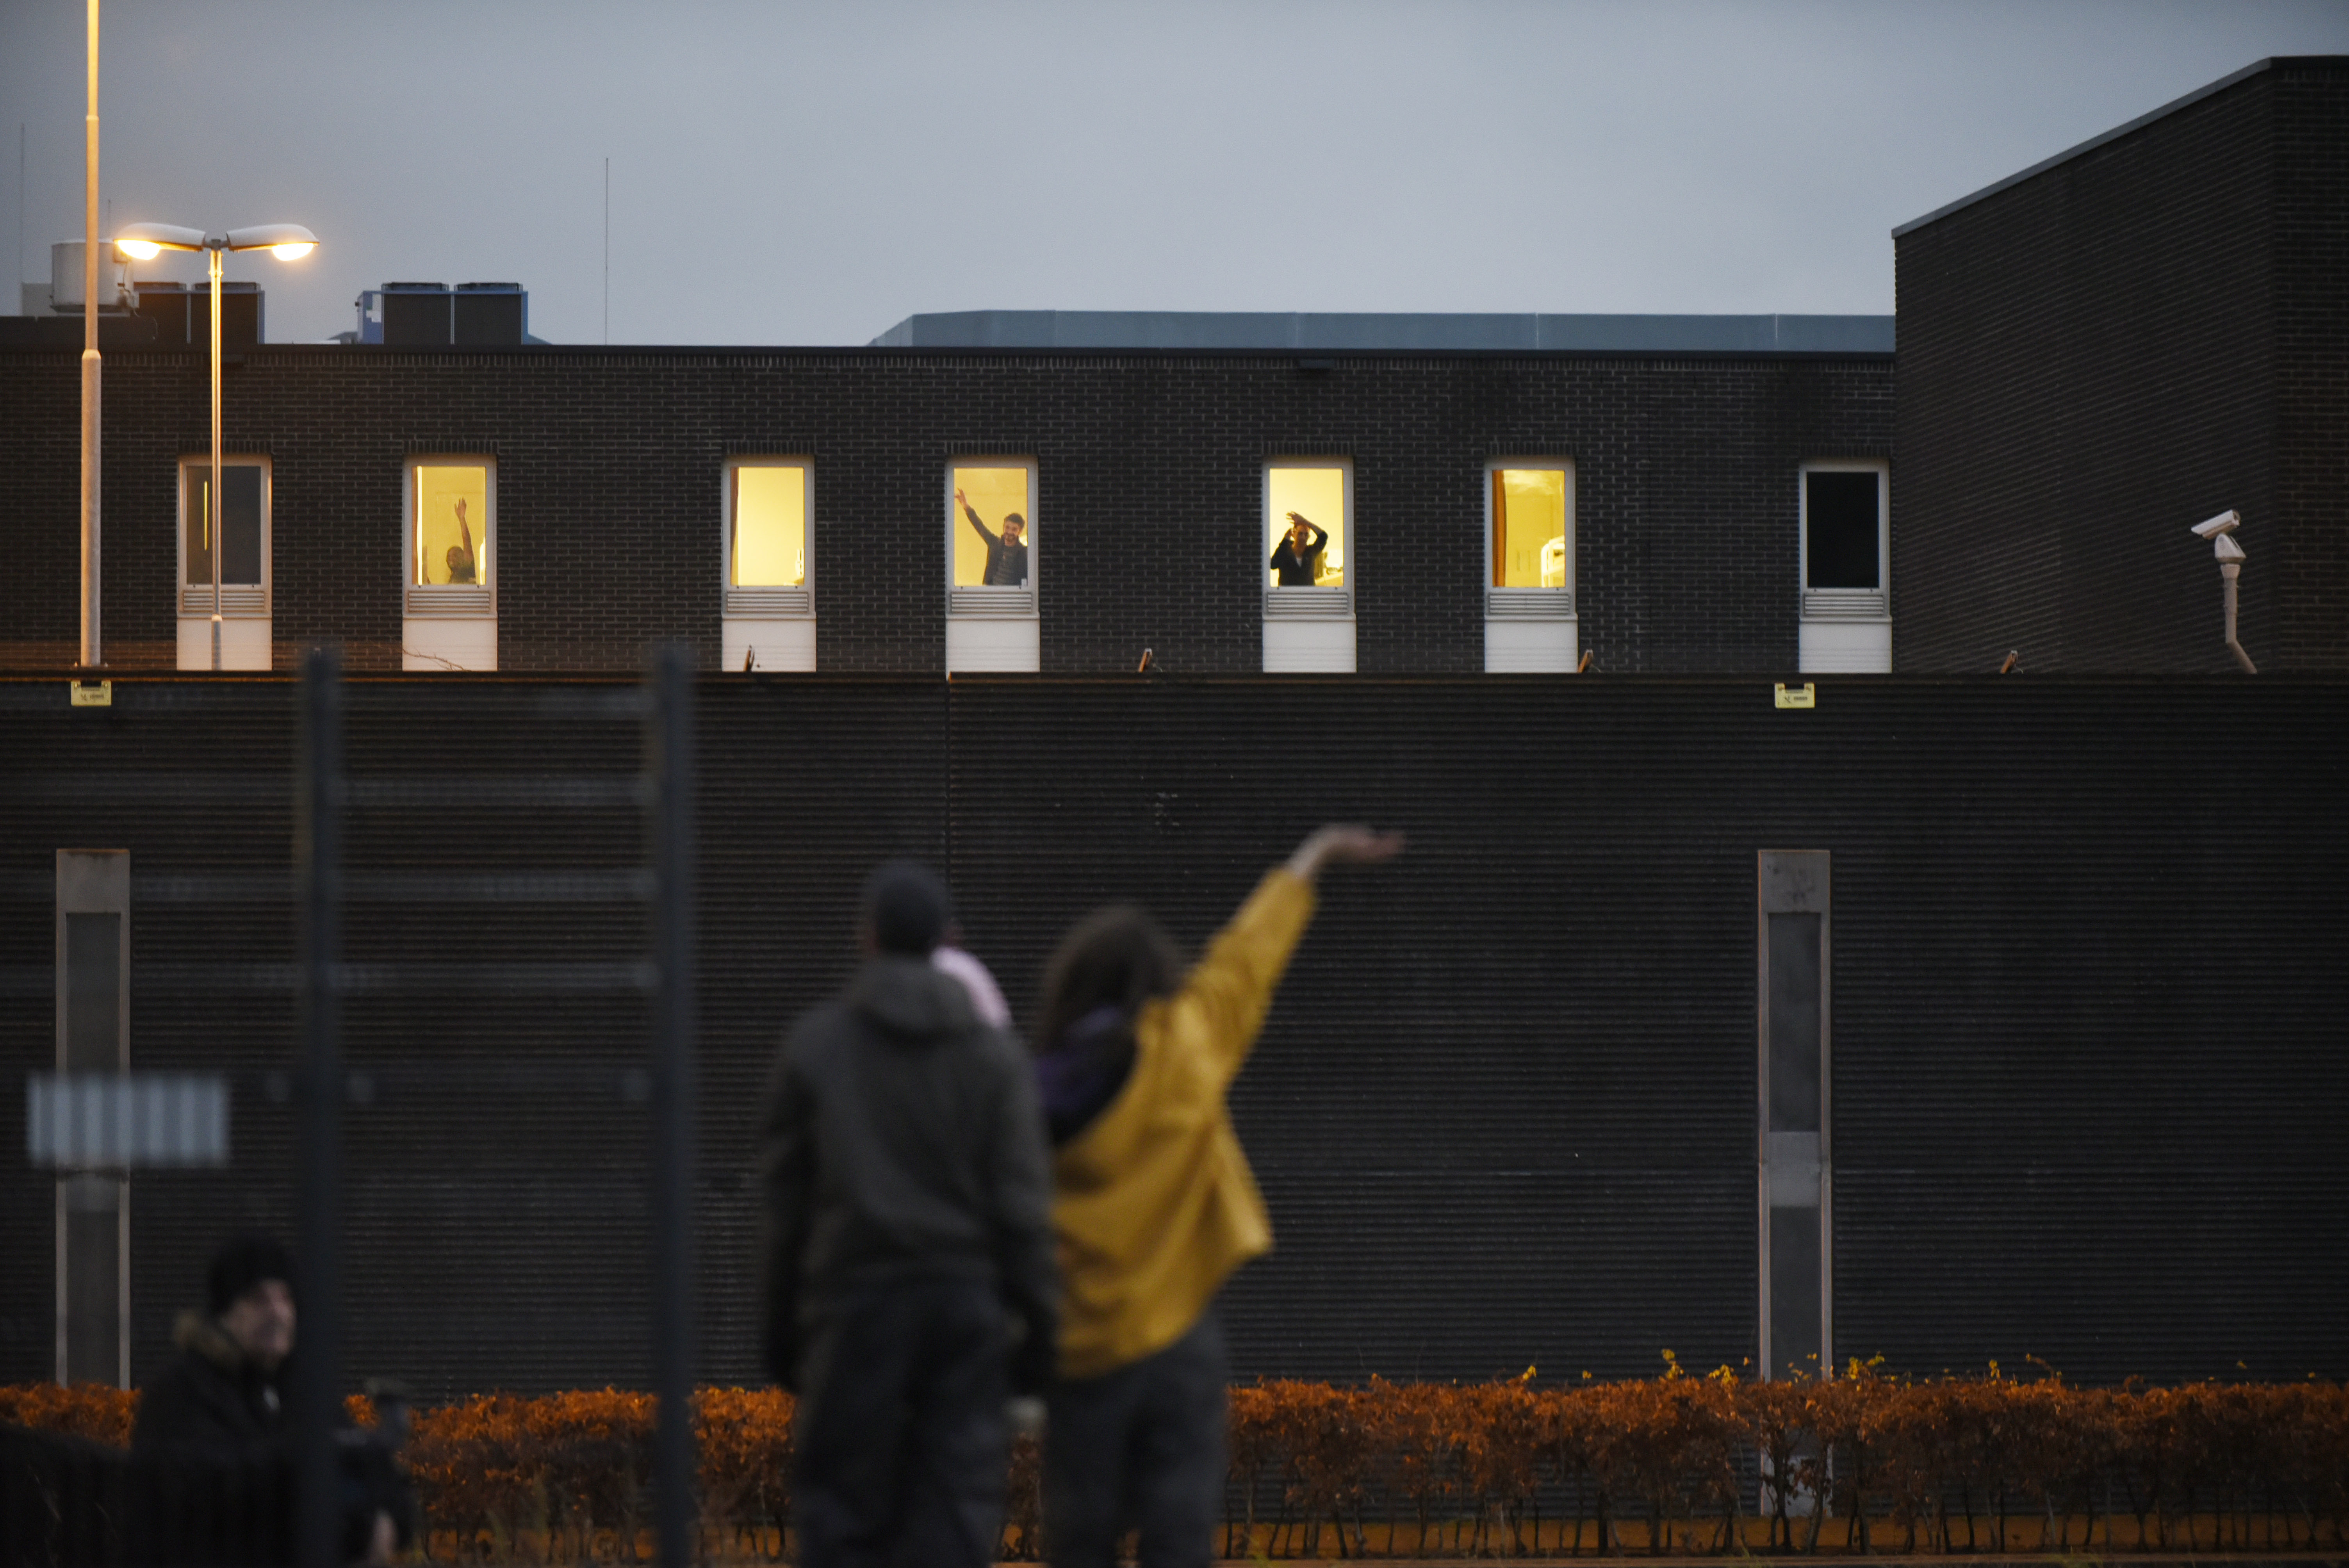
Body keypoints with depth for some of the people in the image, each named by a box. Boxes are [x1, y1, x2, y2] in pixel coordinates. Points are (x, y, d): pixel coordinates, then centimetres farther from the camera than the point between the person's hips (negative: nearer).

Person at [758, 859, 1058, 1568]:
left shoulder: (813, 1046, 1)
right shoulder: (994, 1054, 2)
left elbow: (785, 1197, 4)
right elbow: (1024, 1202, -1)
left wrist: (780, 1325, 11)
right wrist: (1037, 1322, 3)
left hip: (856, 1302, -1)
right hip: (968, 1298, 1)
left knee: (841, 1511, 3)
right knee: (958, 1507, 1)